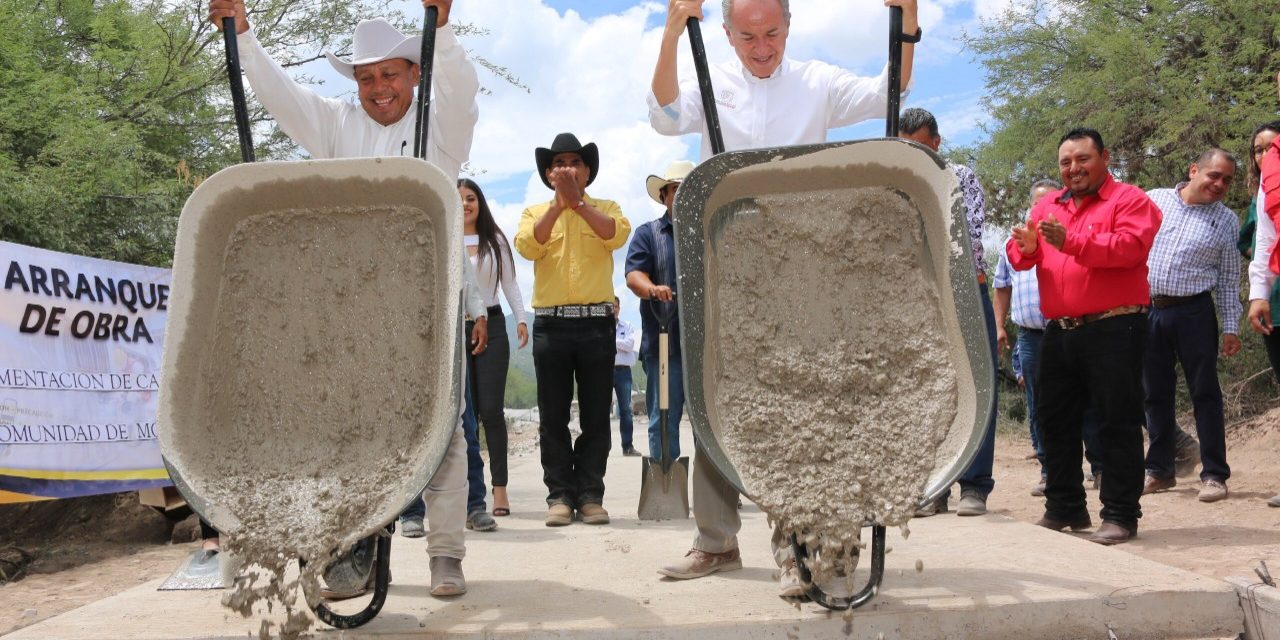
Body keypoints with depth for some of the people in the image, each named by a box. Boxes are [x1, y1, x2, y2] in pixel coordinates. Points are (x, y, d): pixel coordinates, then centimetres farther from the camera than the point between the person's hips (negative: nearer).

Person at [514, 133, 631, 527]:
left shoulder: (605, 208, 13)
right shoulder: (536, 212, 15)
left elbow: (617, 235, -10)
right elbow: (527, 246, -7)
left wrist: (578, 202, -11)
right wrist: (558, 202, -9)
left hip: (597, 321, 0)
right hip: (550, 324, 1)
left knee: (595, 415, 2)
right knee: (553, 417, 2)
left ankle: (590, 495, 8)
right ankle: (560, 495, 8)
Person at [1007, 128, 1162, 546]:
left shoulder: (1130, 200, -1)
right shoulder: (1047, 206, 17)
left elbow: (1130, 246, -19)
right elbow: (1019, 257, 11)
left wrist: (1071, 241, -29)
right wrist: (1026, 246, -13)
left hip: (1114, 330, -6)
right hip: (1059, 332, 7)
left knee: (1117, 422, -3)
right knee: (1055, 421, 12)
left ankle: (1120, 515, 4)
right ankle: (1064, 509, 24)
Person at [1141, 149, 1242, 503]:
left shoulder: (1226, 220, 3)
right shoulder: (1153, 201, 4)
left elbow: (1228, 279, 5)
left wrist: (1231, 327, 0)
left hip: (1193, 313, -1)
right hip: (1147, 311, 2)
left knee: (1204, 393, 0)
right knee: (1156, 394, 9)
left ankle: (1214, 474, 6)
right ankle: (1159, 470, 19)